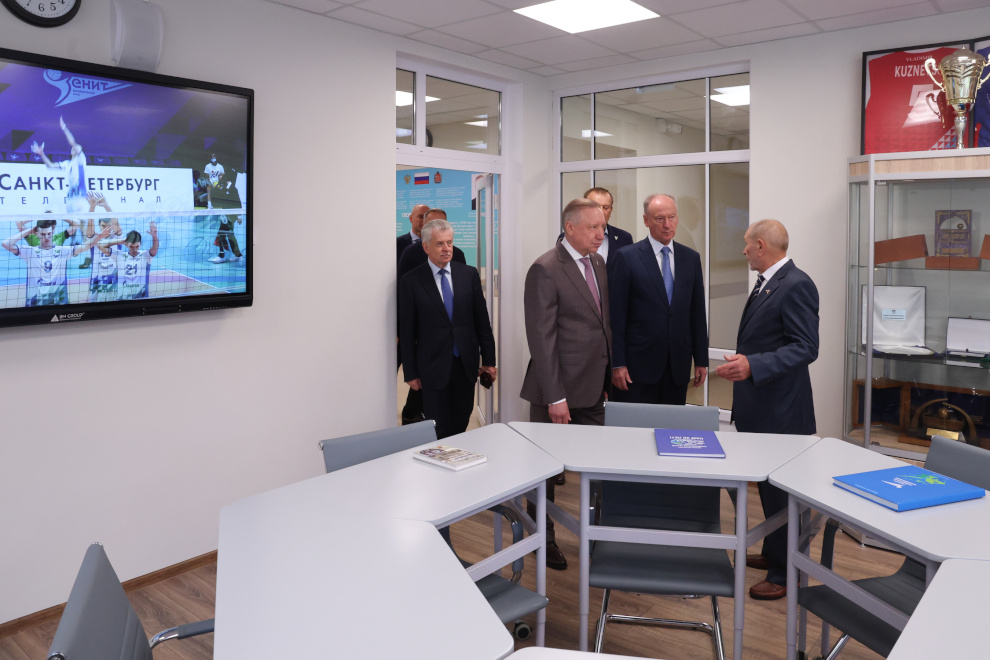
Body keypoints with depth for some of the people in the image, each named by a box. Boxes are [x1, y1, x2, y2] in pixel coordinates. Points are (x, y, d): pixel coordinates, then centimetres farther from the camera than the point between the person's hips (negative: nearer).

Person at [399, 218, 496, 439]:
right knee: (439, 432, 2)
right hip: (433, 367, -3)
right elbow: (407, 331, -2)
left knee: (460, 427, 10)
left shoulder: (469, 274, 4)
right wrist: (410, 373, -2)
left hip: (467, 364, 3)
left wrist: (488, 359, 5)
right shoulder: (411, 281, -4)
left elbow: (482, 319, 7)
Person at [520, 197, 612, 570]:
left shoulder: (598, 264, 9)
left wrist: (608, 377, 10)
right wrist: (555, 397, -19)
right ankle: (543, 539, 28)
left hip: (593, 389, 7)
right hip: (558, 390, -6)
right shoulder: (545, 270, -15)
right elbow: (541, 338, -17)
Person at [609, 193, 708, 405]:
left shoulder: (691, 258, 10)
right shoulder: (626, 258, -3)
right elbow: (616, 315, -5)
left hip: (678, 366, 4)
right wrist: (617, 364, -9)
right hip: (638, 366, -3)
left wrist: (701, 360, 9)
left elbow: (697, 313, 11)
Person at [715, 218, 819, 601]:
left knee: (781, 490, 1)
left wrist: (753, 366, -32)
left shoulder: (796, 286, -18)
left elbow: (805, 348, -23)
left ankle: (786, 574, 14)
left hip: (780, 410, -10)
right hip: (760, 407, 10)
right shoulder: (766, 283, 12)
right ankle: (773, 554, 37)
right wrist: (743, 362, 27)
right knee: (768, 486, 21)